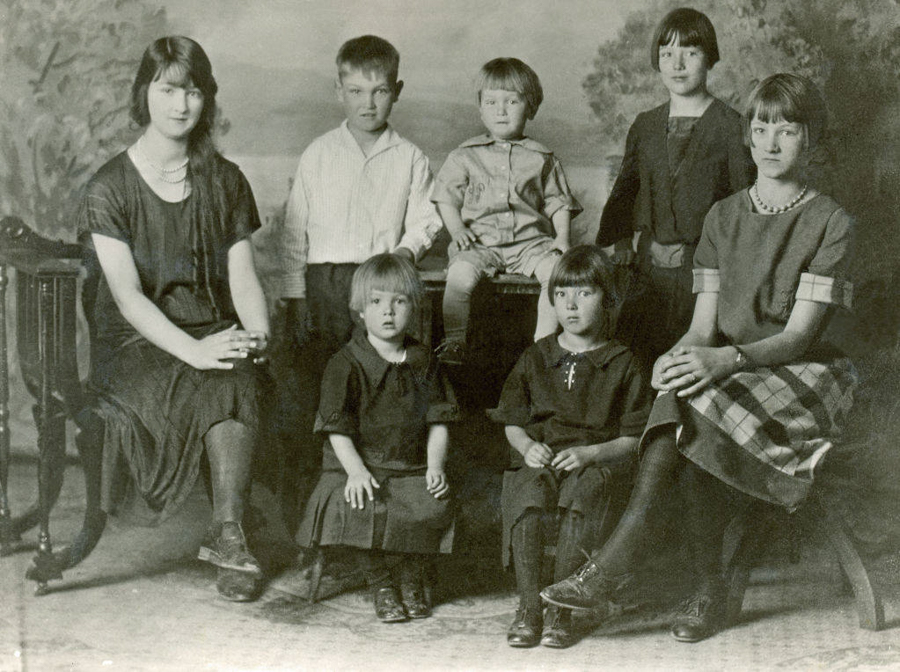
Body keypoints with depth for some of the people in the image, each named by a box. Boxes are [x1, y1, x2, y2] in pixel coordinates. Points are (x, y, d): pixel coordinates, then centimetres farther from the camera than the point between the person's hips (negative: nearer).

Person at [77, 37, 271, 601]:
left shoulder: (225, 181, 12)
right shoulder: (111, 188, -2)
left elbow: (243, 275, 6)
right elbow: (127, 295, -12)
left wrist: (256, 332, -17)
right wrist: (194, 351, -26)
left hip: (214, 333, 3)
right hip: (134, 343, -3)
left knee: (243, 380, -33)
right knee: (226, 388, -34)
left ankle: (228, 533, -34)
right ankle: (231, 536, -21)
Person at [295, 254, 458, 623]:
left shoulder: (422, 361, 8)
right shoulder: (345, 364, -3)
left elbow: (437, 420, 9)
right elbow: (337, 427, -7)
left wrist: (435, 465, -6)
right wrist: (355, 470, -21)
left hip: (412, 467, 3)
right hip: (360, 466, -2)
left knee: (433, 507, -24)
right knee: (365, 509, -31)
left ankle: (413, 578, 3)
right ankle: (379, 582, -5)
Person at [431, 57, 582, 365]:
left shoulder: (542, 159, 12)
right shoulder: (465, 156, 11)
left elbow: (558, 203, 15)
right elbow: (446, 198, 11)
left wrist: (562, 237, -1)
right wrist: (457, 229, -6)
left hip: (530, 239, 1)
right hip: (479, 241, -1)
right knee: (461, 274, -31)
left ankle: (543, 342, -17)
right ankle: (453, 342, -17)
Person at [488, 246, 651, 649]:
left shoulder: (622, 366, 8)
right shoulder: (535, 359, 17)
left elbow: (632, 440, 4)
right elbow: (512, 424, 18)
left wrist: (590, 454, -13)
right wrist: (528, 446, -5)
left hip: (598, 464, -2)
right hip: (539, 460, 2)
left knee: (583, 488, -37)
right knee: (528, 488, -33)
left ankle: (560, 610, -32)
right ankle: (528, 608, -29)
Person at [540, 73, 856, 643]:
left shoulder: (831, 223, -2)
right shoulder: (724, 216, 13)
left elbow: (799, 334, -12)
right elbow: (704, 324, 5)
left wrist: (728, 358, -29)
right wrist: (687, 353, -19)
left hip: (801, 373, -3)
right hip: (725, 373, 4)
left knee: (704, 406, -33)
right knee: (682, 387, -32)